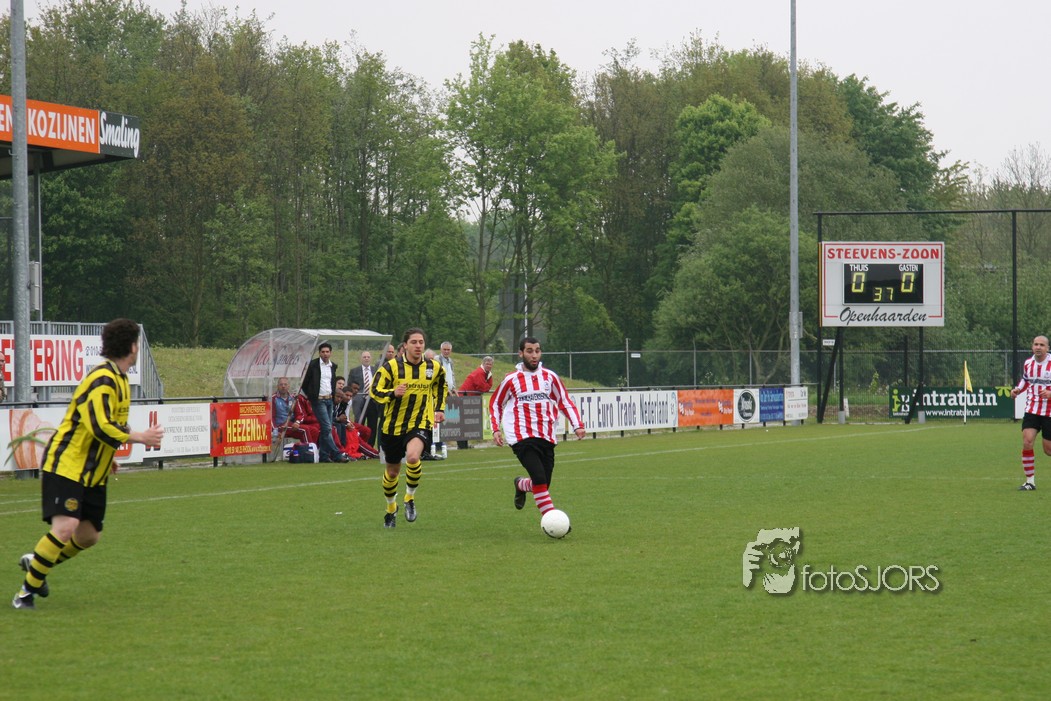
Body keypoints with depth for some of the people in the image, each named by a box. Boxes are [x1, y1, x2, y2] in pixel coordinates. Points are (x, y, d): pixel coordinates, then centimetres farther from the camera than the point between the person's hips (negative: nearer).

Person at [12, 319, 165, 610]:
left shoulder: (118, 380, 13)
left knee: (89, 535, 6)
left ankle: (36, 562, 28)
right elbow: (100, 427, -28)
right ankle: (27, 590, -8)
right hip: (65, 465, -10)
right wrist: (140, 437, -18)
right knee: (65, 527, -21)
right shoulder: (102, 380, -19)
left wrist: (106, 456, 21)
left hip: (92, 471, 10)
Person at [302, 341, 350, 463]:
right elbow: (305, 384, -2)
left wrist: (333, 396, 12)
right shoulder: (313, 365, -6)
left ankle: (324, 455, 11)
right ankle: (336, 454, -15)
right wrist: (311, 396, -3)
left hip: (329, 399, 6)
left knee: (326, 429, 7)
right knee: (327, 428, -12)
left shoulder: (333, 366, 11)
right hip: (318, 400, -6)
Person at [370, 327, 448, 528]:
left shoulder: (434, 367, 1)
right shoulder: (391, 367, -8)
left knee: (413, 457, -31)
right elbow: (375, 391, -8)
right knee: (392, 471, 12)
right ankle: (391, 508, 40)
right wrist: (393, 393, -26)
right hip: (393, 426, 1)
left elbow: (441, 387, 22)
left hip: (420, 424, -1)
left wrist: (440, 409, 13)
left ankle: (410, 498, -6)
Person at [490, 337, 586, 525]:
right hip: (521, 437, -4)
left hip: (547, 438, 4)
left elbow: (565, 403, 13)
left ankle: (521, 485, 38)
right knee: (540, 478, -22)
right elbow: (495, 404, 13)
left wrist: (577, 425, 0)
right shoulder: (511, 380, 0)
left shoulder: (550, 377, 7)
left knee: (543, 484, 4)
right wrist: (496, 429, 2)